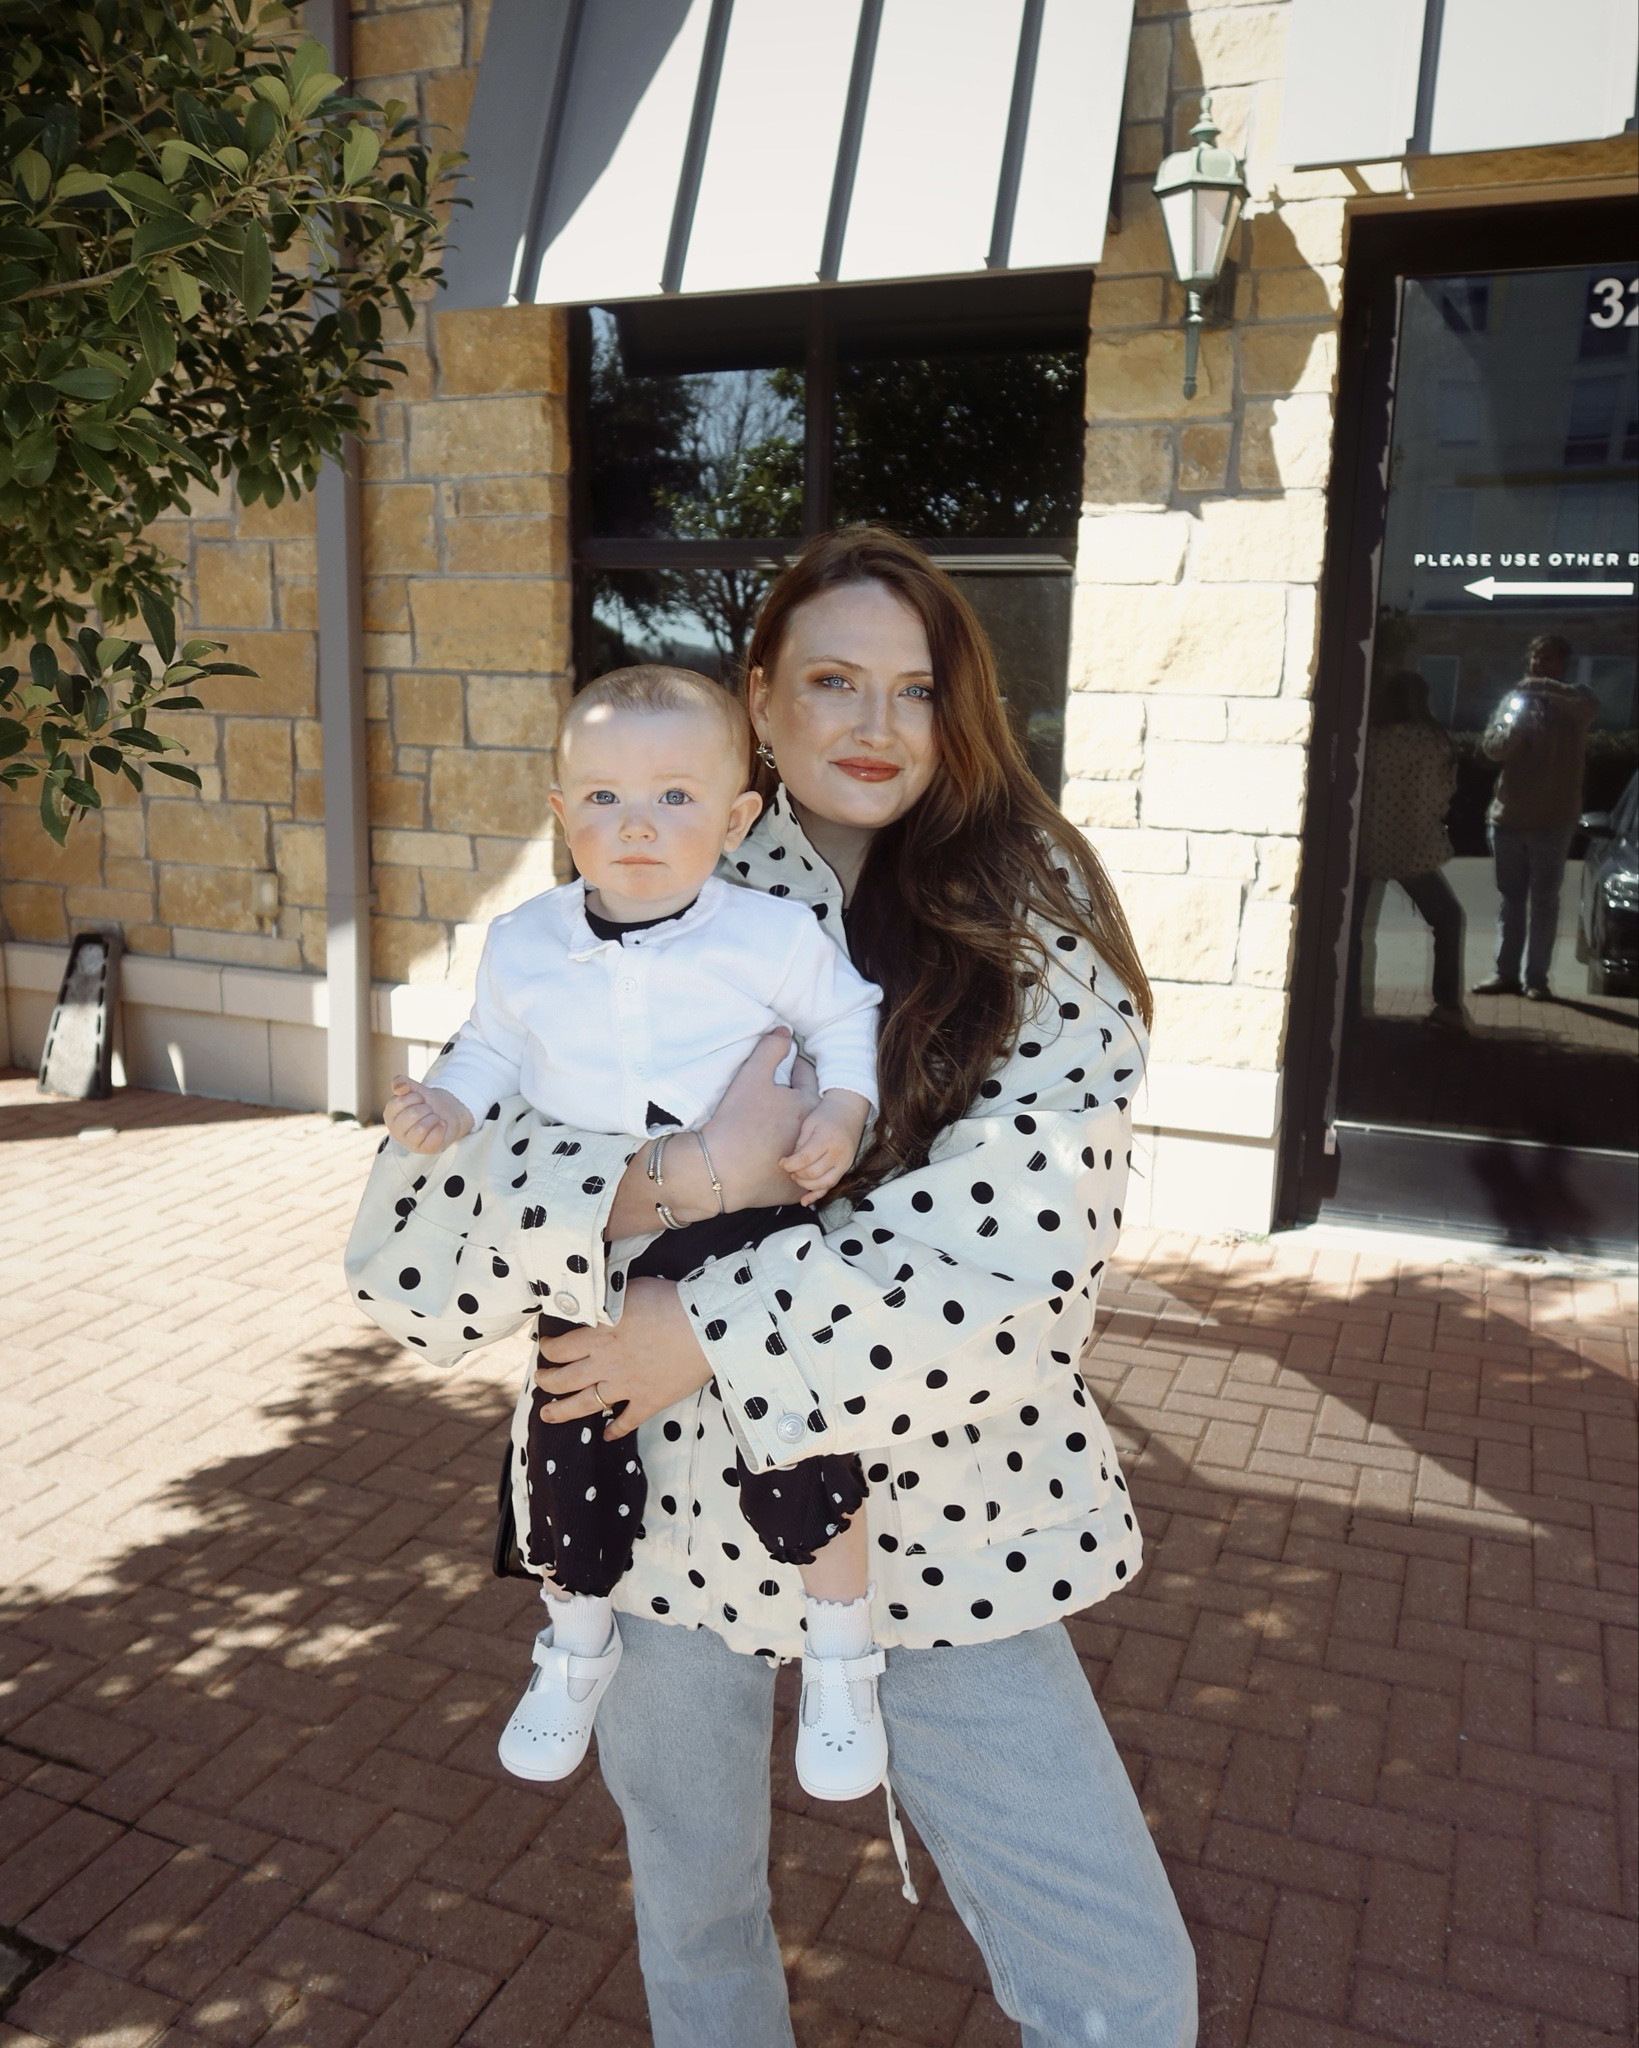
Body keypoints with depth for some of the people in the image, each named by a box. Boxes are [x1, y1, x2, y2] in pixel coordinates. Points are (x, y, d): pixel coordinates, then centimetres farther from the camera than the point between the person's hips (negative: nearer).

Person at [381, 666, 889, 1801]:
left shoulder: (777, 938, -11)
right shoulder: (524, 947, -2)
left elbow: (848, 1023, 4)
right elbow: (494, 1048, 13)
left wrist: (842, 1115, -12)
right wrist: (448, 1103, -6)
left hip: (744, 1228, -3)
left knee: (793, 1436, -8)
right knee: (571, 1450, 11)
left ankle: (841, 1659, 20)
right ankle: (577, 1640, 41)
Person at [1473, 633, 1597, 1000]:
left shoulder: (1572, 704, 2)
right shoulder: (1514, 700, 11)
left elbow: (1591, 706, -22)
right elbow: (1491, 747, 1)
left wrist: (1546, 687, -28)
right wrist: (1515, 727, -18)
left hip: (1553, 820, -3)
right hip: (1508, 816, 3)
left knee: (1544, 901, 0)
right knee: (1510, 899, 8)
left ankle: (1537, 977, 2)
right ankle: (1506, 973, 12)